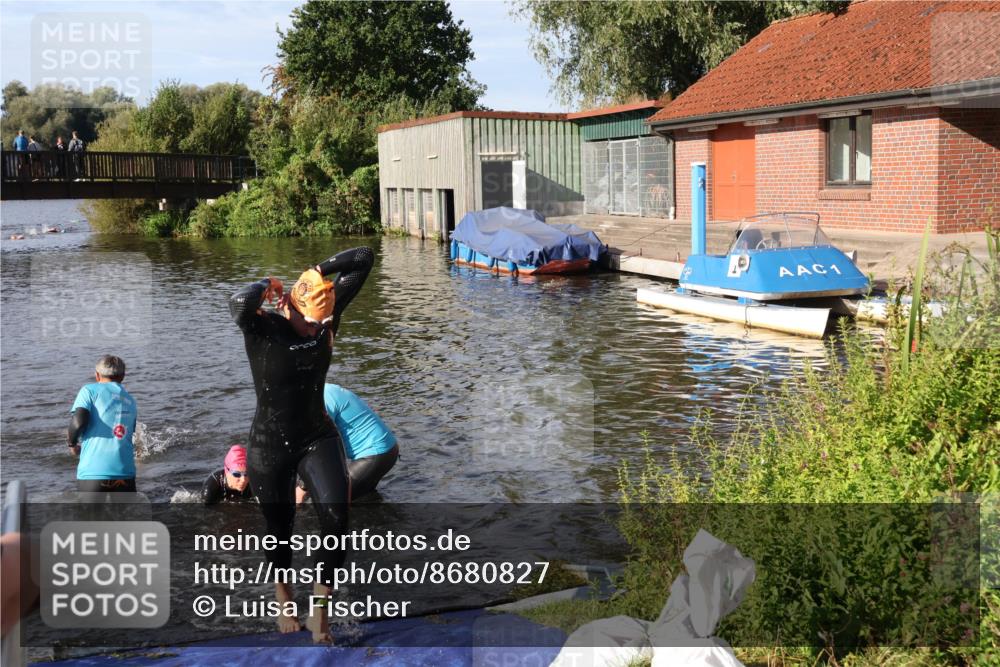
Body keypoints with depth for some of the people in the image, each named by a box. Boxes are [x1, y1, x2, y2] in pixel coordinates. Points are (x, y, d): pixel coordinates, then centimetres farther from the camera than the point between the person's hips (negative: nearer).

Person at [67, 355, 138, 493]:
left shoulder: (90, 390, 5)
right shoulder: (130, 401, 19)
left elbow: (78, 422, -11)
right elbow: (127, 435, 16)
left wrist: (72, 443, 9)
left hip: (93, 473, -4)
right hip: (125, 474, 4)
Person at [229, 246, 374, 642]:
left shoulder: (327, 315, -6)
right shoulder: (262, 329, -18)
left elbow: (363, 260, -4)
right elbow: (239, 304, -43)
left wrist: (318, 270, -12)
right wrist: (266, 286, -24)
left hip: (318, 438, 3)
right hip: (270, 447, -2)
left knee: (336, 518, -17)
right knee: (280, 529, 13)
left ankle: (319, 610, 0)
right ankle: (283, 598, 43)